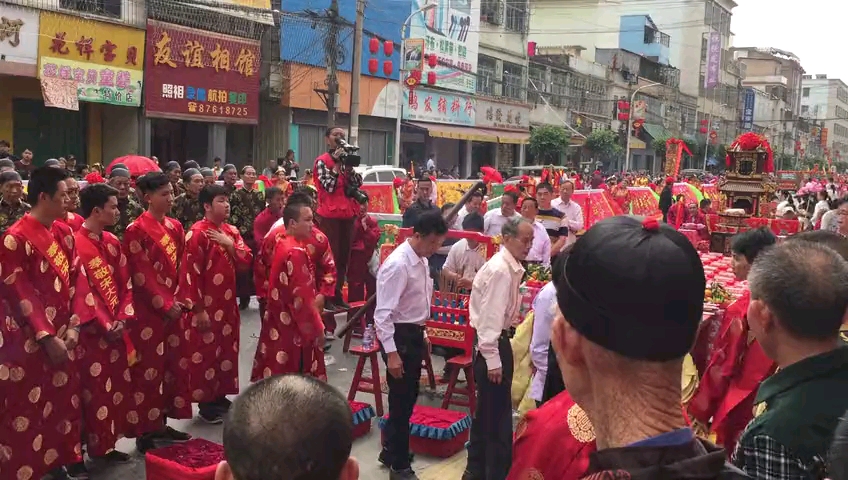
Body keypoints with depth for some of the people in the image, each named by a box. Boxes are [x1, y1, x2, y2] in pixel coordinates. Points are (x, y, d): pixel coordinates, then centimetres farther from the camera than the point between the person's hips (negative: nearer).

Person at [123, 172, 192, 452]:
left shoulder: (175, 227, 10)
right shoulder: (136, 230, -11)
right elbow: (141, 276, -14)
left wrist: (181, 298, 2)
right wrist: (165, 305, -13)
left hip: (174, 307, 7)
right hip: (148, 311, -7)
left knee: (177, 363, 11)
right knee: (149, 369, 0)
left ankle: (162, 423, 24)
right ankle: (145, 432, 11)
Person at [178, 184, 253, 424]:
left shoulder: (231, 231, 9)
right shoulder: (197, 233, -14)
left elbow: (247, 262, 4)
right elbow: (191, 272, -17)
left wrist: (230, 245, -14)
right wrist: (198, 308, -18)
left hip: (227, 303, 8)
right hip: (206, 305, -8)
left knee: (226, 349, 14)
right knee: (206, 352, 2)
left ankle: (220, 396, 27)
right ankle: (206, 403, 12)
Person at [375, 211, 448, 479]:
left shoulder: (422, 261, 6)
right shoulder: (398, 265, -22)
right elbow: (383, 313, -24)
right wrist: (392, 353, -25)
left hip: (414, 334, 9)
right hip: (399, 336, -9)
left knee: (407, 399, 20)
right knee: (401, 402, 3)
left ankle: (390, 451, 38)